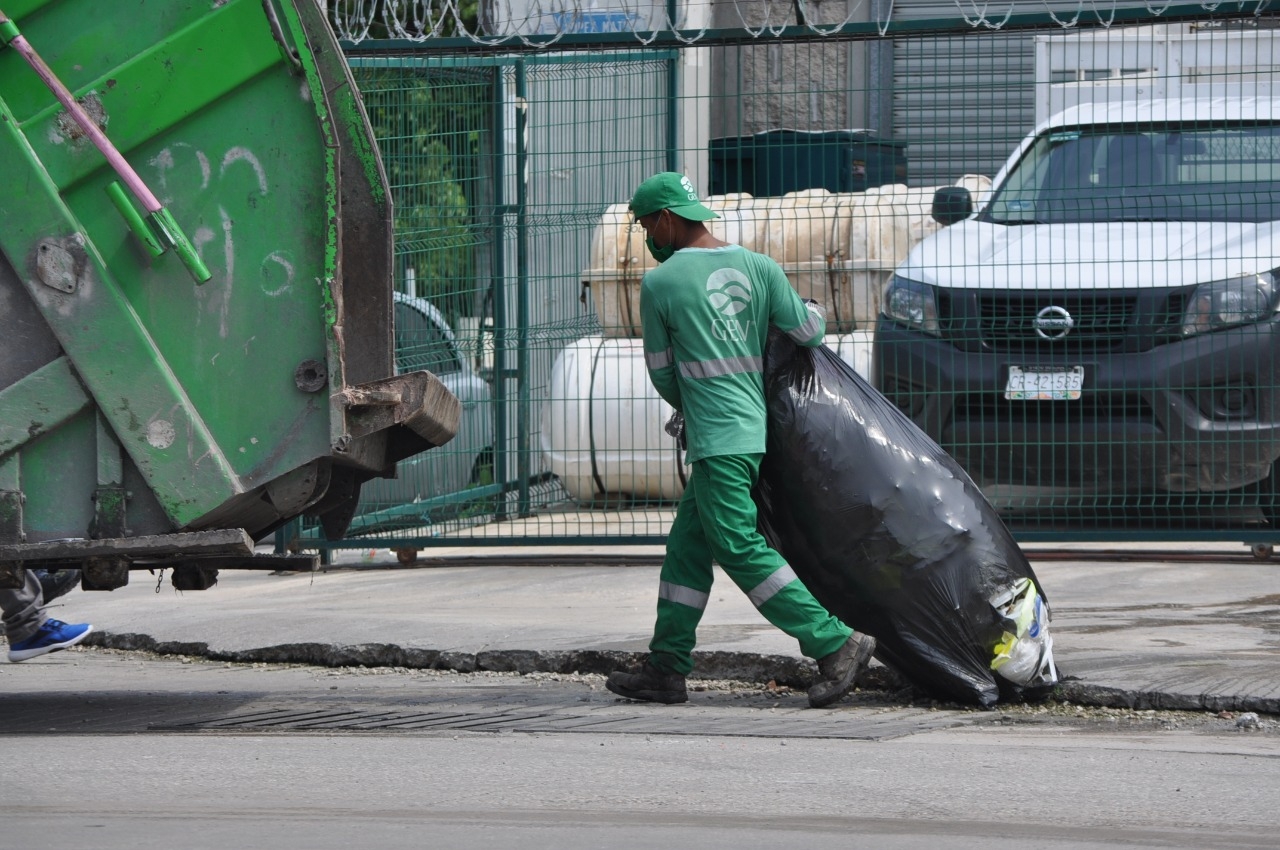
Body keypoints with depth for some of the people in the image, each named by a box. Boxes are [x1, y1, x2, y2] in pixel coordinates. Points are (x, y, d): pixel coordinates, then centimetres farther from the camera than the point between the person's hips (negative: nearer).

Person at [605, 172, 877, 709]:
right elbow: (809, 332, 7)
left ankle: (836, 644, -13)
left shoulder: (659, 284, -5)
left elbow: (661, 371, 6)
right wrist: (813, 311, 31)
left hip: (718, 441, -8)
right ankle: (666, 669, 13)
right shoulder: (758, 267, 7)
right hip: (758, 431, 8)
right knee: (686, 548, 13)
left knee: (741, 549, -8)